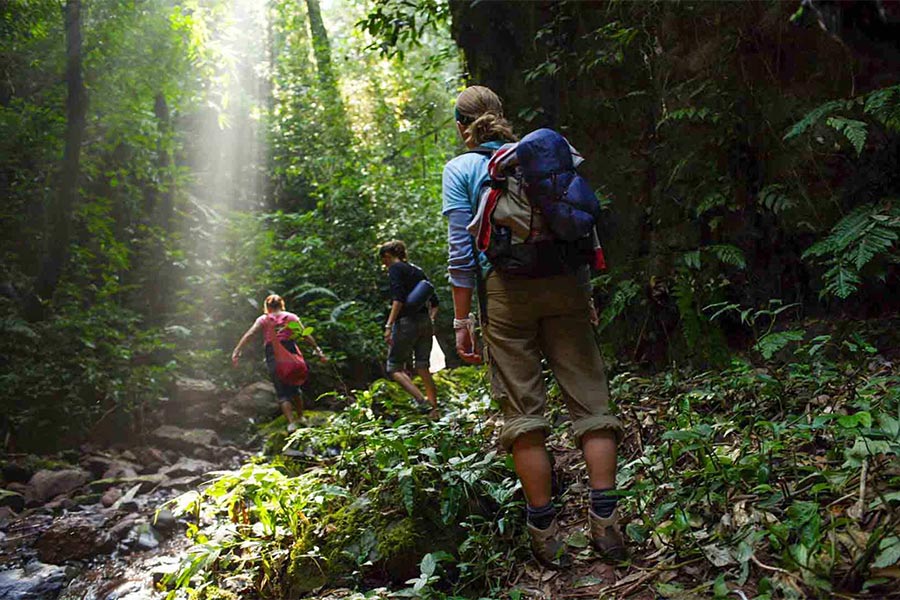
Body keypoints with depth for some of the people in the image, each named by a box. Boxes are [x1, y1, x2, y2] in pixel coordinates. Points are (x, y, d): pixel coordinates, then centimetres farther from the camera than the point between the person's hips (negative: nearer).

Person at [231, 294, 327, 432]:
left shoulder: (263, 319, 8)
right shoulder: (291, 317, 9)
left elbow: (249, 334, -4)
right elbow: (306, 335, 2)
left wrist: (237, 351, -8)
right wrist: (318, 350, 2)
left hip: (273, 356, -1)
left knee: (282, 393, 4)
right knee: (294, 388, 21)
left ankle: (291, 422, -9)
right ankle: (301, 418, 26)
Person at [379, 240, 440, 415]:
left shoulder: (396, 268, -3)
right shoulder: (418, 270, 19)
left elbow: (398, 299, -17)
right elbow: (434, 302, 17)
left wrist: (389, 326, -20)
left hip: (407, 321, -7)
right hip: (425, 322, 7)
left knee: (394, 367, 1)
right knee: (423, 368, 9)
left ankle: (422, 400, -17)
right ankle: (434, 409, 4)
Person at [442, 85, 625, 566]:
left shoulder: (460, 169, 7)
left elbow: (462, 248, -2)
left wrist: (461, 318, 0)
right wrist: (586, 297, 22)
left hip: (507, 287, -3)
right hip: (565, 283, 3)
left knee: (522, 409, 1)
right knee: (589, 397, 4)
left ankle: (544, 529, 2)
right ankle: (605, 518, -1)